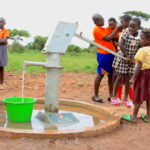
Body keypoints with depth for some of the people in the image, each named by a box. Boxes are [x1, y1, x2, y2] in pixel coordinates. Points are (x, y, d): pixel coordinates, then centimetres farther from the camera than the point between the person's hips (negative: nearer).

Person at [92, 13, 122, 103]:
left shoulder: (103, 29, 18)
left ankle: (111, 95, 18)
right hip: (103, 55, -8)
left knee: (111, 74, 10)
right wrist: (116, 29, -11)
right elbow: (108, 38, -16)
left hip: (111, 54, 8)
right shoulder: (96, 30, -9)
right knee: (100, 74, -3)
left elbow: (111, 38, 19)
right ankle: (96, 95, 7)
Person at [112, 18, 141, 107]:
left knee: (128, 79, 6)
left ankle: (125, 98, 20)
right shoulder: (126, 32, -16)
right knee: (119, 77, 5)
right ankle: (114, 96, 21)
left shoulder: (140, 36, -9)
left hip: (132, 60, 2)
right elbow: (121, 45, -21)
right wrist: (127, 57, -19)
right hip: (122, 58, -2)